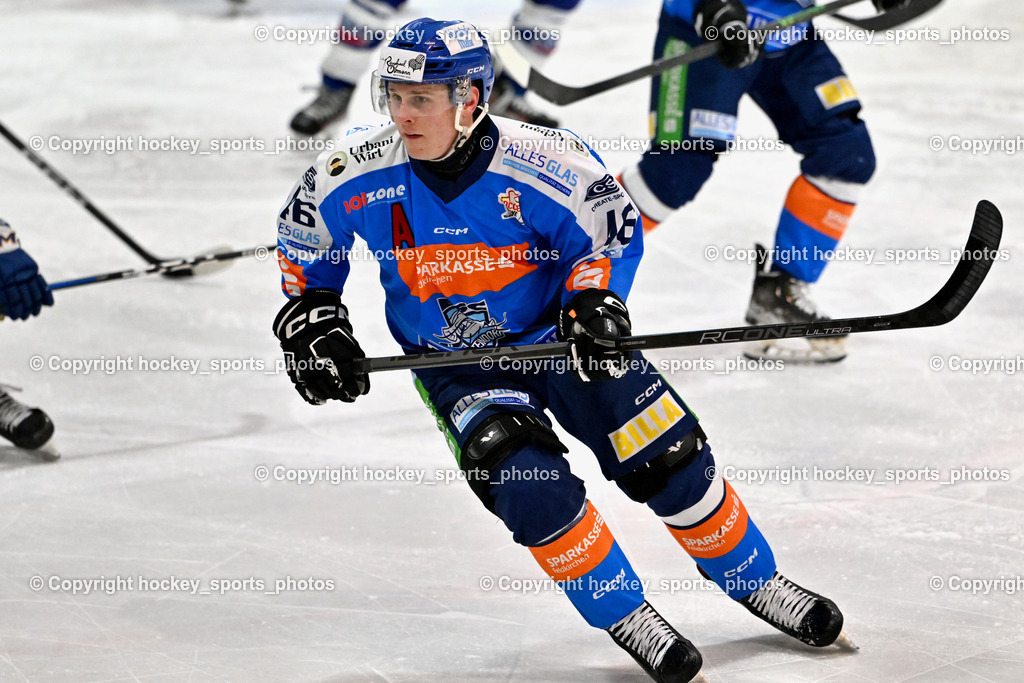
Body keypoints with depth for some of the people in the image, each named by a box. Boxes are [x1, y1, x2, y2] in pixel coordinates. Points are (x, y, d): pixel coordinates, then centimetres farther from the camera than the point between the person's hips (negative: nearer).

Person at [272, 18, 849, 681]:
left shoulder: (544, 163, -23)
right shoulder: (359, 173, -17)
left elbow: (613, 227, -8)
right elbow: (302, 235, 4)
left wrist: (593, 297, -24)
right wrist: (311, 319, -1)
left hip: (556, 334, 0)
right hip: (457, 367, 0)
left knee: (668, 455, -7)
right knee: (527, 480, -24)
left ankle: (755, 581, 16)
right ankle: (625, 616, -5)